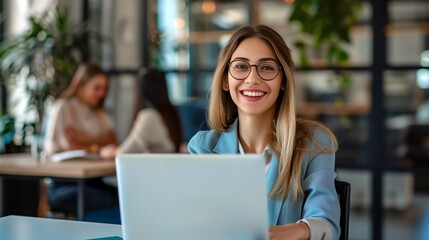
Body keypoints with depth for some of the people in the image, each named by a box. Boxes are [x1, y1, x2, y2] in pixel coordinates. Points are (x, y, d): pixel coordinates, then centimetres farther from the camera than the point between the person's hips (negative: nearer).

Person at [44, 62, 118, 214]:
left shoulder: (99, 112, 19)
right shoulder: (63, 107, -2)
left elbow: (112, 141, 4)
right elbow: (67, 145, -10)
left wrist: (86, 139, -12)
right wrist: (96, 147, 3)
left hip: (93, 182, 6)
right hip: (63, 185, -6)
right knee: (112, 200, -34)